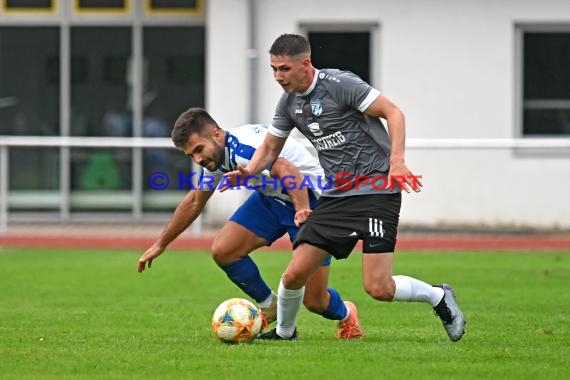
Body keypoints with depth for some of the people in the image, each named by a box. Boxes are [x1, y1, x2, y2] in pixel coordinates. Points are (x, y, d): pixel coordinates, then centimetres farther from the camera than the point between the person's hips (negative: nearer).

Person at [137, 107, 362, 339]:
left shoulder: (243, 149, -32)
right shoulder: (216, 156, -2)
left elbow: (287, 170, -49)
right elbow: (194, 202, 15)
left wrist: (303, 211, -65)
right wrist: (161, 244, 21)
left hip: (310, 200, -8)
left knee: (314, 301, -10)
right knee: (222, 251, -9)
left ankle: (345, 315, 27)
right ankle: (269, 309, 14)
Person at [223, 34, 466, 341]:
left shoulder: (340, 84, -14)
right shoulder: (289, 103, 8)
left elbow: (393, 112, -14)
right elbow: (270, 148, 18)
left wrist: (397, 161, -25)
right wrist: (247, 171, -3)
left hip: (376, 191, -7)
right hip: (336, 197, 7)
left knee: (378, 288, -15)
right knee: (294, 275, -2)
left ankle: (438, 297, 12)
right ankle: (284, 331, 26)